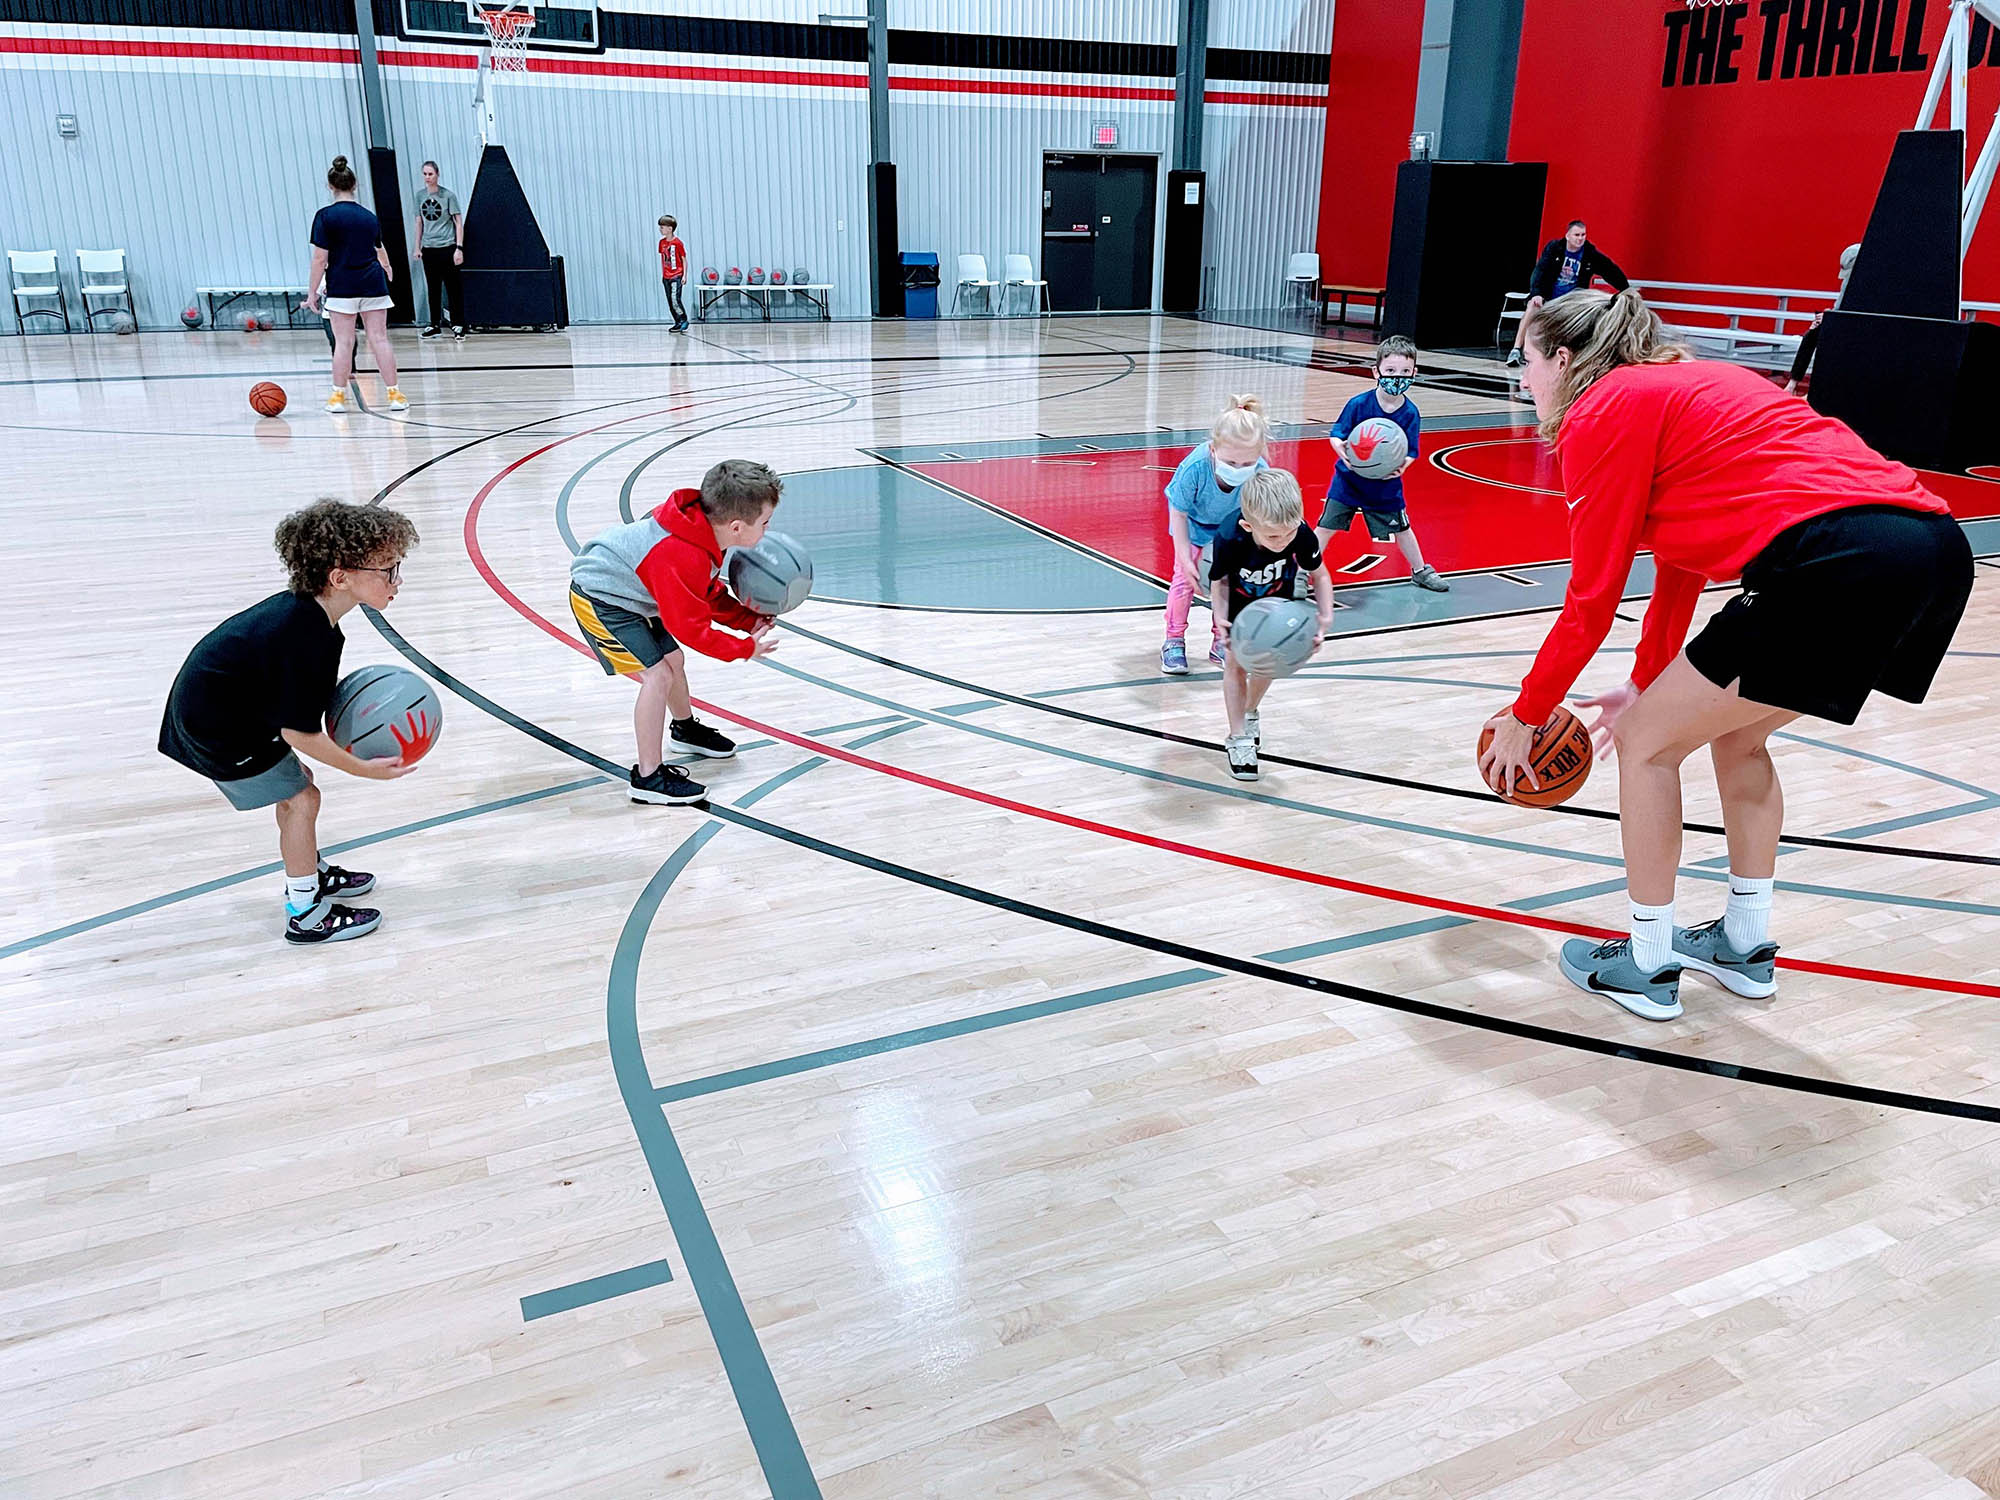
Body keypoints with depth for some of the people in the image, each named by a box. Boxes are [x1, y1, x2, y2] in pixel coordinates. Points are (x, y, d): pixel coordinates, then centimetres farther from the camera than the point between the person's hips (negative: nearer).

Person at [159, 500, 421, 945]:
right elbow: (299, 732, -26)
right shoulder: (308, 639, -33)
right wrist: (365, 769, -18)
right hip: (217, 729, -9)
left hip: (215, 703, 9)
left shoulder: (301, 607, -4)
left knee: (295, 783, 22)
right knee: (301, 798, -1)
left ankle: (310, 873, 41)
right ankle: (305, 913, 9)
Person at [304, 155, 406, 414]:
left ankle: (338, 396, 9)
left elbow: (320, 259, -9)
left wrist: (312, 293, -2)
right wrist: (386, 272, 47)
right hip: (373, 285, 3)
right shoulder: (369, 217, 9)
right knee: (379, 339, 4)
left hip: (342, 286, -3)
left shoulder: (325, 216, -5)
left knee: (343, 342, 2)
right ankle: (394, 394, 3)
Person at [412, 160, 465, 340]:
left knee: (453, 288, -2)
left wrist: (459, 248, -11)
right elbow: (419, 222, 15)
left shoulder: (448, 195, -4)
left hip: (447, 248, -4)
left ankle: (458, 325, 4)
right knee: (433, 289, 7)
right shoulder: (420, 196, 8)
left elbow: (459, 223, -4)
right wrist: (418, 247, 12)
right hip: (428, 249, 4)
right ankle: (435, 325, 14)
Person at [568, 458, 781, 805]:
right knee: (657, 675, -18)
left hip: (627, 593, 10)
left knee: (673, 659, 23)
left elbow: (710, 594, 10)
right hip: (599, 599, -10)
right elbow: (692, 629, -28)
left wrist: (748, 620, -1)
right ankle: (649, 777, -10)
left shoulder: (704, 532, -5)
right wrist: (746, 648, -18)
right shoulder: (681, 558, -36)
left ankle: (686, 729, 50)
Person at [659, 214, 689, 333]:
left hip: (677, 276, -7)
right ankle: (678, 323, 14)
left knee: (675, 299, -17)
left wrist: (684, 276, -10)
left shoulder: (678, 243, -10)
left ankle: (684, 321, -5)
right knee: (670, 302, 7)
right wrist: (662, 274, 16)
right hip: (666, 277, 7)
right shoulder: (662, 242, 8)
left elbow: (684, 260, -6)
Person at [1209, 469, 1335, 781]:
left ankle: (1250, 711, 39)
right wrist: (1221, 619, -40)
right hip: (1237, 598, -2)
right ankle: (1238, 738, 8)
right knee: (1236, 661, -3)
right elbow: (1219, 582, -23)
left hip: (1277, 596, 2)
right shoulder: (1230, 540, -43)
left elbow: (1319, 574, -19)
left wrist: (1326, 615, -33)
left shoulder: (1302, 535, -38)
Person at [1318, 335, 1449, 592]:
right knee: (1326, 526, -2)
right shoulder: (1359, 404, -18)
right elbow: (1336, 434, -15)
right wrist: (1340, 447, -38)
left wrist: (1403, 465, -34)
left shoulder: (1411, 414, -13)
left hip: (1385, 485, 2)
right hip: (1348, 480, -1)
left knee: (1401, 528, 15)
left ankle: (1420, 571, 36)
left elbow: (1410, 453, -12)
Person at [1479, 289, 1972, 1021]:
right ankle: (1746, 945, 36)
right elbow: (1681, 560, 32)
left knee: (1646, 743, 7)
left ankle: (1647, 966, 19)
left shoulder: (1601, 413, 3)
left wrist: (1525, 717, 14)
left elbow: (1592, 600, 3)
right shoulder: (1680, 385, 28)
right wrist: (1648, 685, 39)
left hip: (1843, 566, -9)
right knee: (1735, 734, 27)